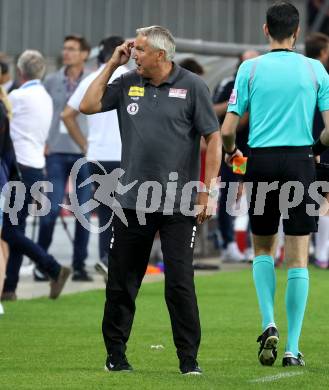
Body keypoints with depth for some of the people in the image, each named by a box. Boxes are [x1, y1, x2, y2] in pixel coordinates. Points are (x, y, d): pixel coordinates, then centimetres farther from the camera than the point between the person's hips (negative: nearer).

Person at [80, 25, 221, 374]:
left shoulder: (191, 86, -3)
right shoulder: (127, 84, 8)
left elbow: (213, 138, -2)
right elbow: (88, 106, 4)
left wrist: (208, 191, -7)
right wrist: (111, 65, 2)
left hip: (178, 205, -4)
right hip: (131, 200, 4)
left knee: (180, 283, -4)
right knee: (120, 282, 7)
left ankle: (189, 359, 3)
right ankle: (115, 355, 18)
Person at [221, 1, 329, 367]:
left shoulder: (250, 68, 0)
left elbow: (227, 129, -2)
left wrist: (231, 151, 19)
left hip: (261, 161, 1)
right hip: (300, 162, 0)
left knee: (263, 248, 19)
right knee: (297, 258, 3)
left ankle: (269, 324, 1)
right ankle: (292, 348, 1)